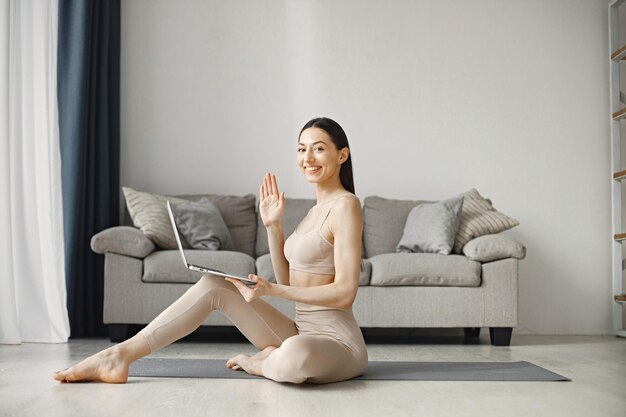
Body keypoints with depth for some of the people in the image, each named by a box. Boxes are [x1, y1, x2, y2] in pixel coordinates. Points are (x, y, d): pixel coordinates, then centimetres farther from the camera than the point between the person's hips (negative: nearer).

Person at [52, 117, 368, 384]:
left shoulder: (345, 204, -11)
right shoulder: (316, 209, 16)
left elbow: (344, 293, -18)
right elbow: (287, 280, 14)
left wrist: (269, 290, -21)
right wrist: (272, 225, 5)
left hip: (336, 341, -8)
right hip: (302, 333, 8)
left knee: (295, 357, -44)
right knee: (212, 284, -5)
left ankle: (260, 363, -9)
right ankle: (121, 354, -9)